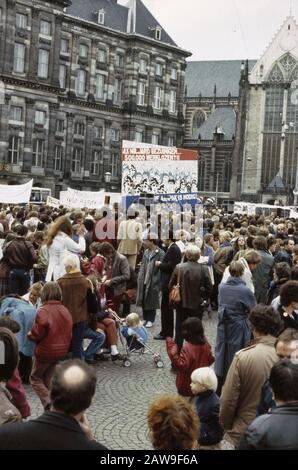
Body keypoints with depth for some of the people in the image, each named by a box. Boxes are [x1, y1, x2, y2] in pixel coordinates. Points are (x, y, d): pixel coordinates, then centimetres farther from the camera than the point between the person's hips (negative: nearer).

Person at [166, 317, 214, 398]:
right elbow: (210, 360, 5)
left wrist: (173, 352, -33)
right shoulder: (205, 344, -6)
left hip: (187, 386, -7)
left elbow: (182, 366, -32)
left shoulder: (187, 348, -29)